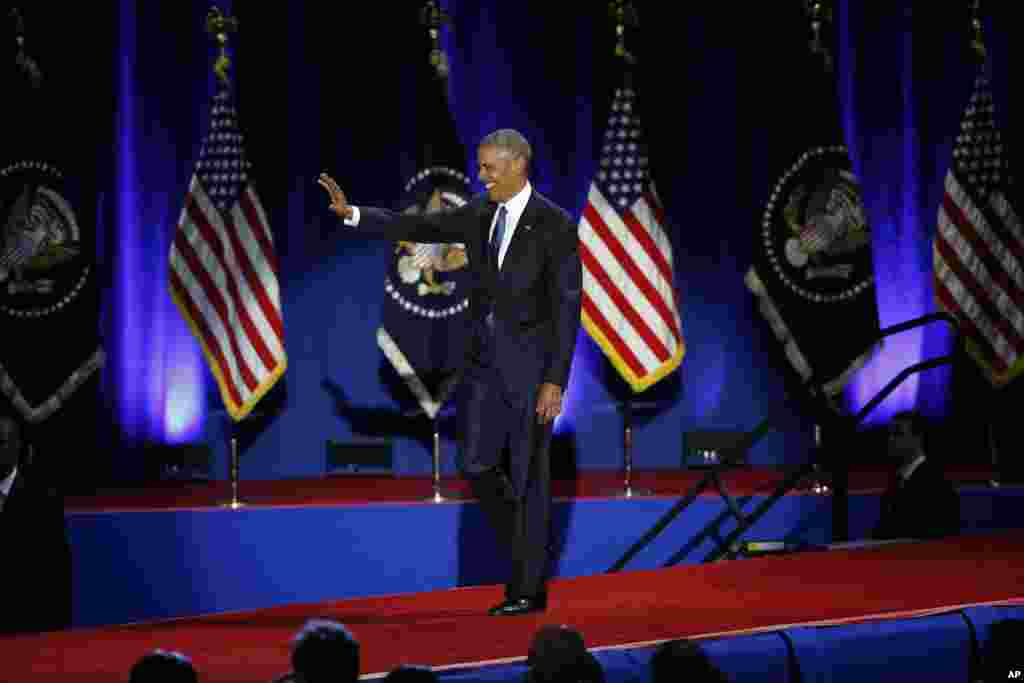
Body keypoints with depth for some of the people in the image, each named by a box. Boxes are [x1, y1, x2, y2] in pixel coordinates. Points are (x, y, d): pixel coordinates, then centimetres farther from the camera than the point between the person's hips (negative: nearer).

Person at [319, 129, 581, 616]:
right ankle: (527, 551, 22)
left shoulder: (555, 225, -11)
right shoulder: (479, 213, 7)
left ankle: (528, 590, 6)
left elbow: (566, 307, -12)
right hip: (484, 358, 6)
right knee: (476, 466, 1)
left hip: (531, 364, -6)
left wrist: (554, 381, -17)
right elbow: (415, 227, 3)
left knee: (526, 474, -1)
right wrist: (351, 213, -9)